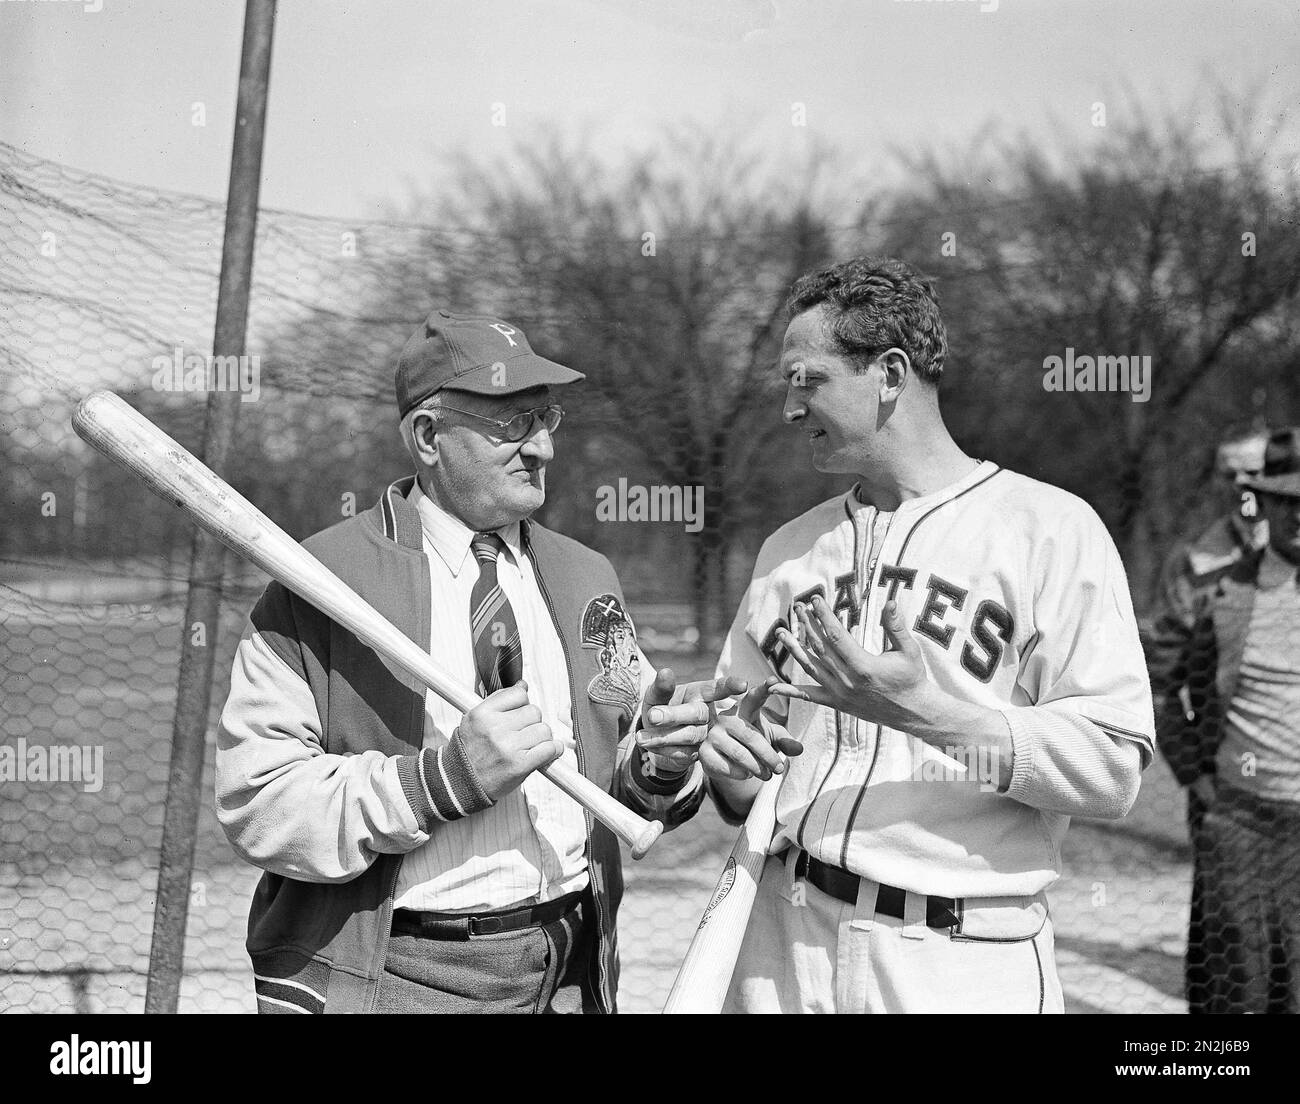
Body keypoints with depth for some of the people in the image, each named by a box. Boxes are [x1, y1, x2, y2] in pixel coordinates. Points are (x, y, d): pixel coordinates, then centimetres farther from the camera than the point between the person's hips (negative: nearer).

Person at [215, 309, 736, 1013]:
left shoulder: (585, 578, 9)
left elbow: (631, 800, 12)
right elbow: (256, 806, -15)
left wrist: (658, 765, -10)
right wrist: (445, 777, -23)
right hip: (380, 981, -4)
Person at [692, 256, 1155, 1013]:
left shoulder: (1050, 527, -6)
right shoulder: (790, 549, 11)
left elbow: (1113, 769, -13)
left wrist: (934, 715, -24)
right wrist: (730, 762, -7)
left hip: (965, 961, -4)